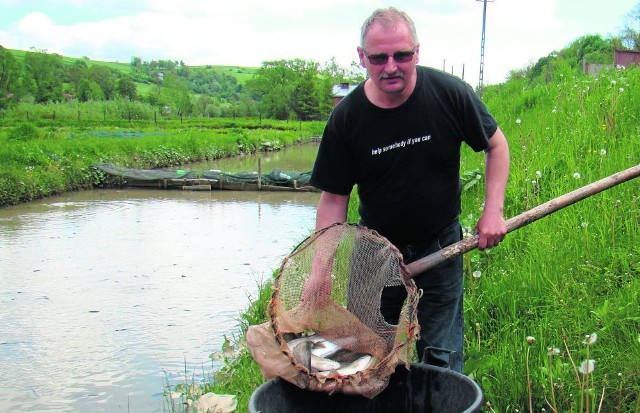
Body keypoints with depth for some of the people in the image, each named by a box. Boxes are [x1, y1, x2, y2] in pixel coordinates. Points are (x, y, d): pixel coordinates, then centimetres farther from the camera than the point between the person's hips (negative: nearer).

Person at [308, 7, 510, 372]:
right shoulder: (347, 118, -14)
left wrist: (493, 210, -9)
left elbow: (496, 144, 1)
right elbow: (334, 197, -6)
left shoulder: (450, 94, -15)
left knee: (442, 356, 3)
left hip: (441, 246, -1)